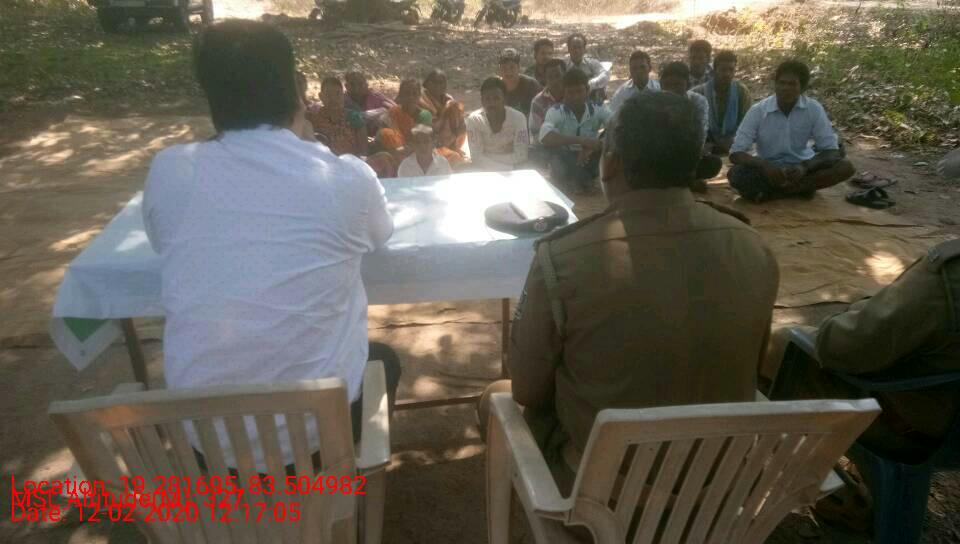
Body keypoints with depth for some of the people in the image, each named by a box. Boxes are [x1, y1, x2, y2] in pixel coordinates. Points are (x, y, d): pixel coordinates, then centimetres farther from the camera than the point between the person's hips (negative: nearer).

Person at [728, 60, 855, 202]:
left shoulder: (814, 109, -9)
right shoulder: (758, 110, -13)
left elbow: (831, 150, -9)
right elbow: (735, 153, -17)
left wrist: (805, 167, -30)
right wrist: (764, 165, -35)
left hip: (801, 167, 2)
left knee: (845, 167, -24)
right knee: (735, 174, -31)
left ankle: (773, 192, -24)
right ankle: (800, 189, -22)